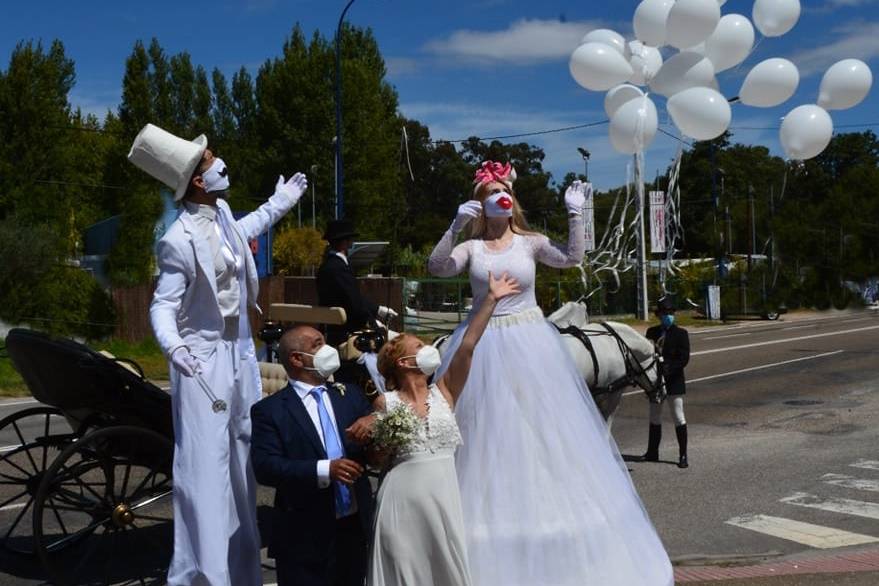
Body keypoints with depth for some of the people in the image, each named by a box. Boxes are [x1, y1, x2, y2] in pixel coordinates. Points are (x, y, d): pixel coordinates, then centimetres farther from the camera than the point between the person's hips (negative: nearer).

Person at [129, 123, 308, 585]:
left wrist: (278, 204, 32)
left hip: (239, 349, 9)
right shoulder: (179, 240, -23)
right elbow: (163, 304, -21)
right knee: (204, 463, -7)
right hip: (203, 357, -9)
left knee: (242, 457, 16)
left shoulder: (221, 211, 1)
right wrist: (171, 344, -41)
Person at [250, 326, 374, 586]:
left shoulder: (351, 395, 10)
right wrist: (323, 470, -26)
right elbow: (264, 467, -16)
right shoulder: (269, 410, -6)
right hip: (305, 537, -5)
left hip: (355, 526, 5)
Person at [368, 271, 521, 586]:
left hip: (444, 494, 3)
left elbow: (467, 345, -1)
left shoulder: (443, 392, 8)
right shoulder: (385, 403, 1)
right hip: (403, 497, -2)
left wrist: (491, 299, -4)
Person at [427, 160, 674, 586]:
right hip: (484, 347, 0)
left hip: (530, 345, 0)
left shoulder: (530, 242, 3)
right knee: (487, 431, 3)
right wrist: (455, 226, -21)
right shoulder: (472, 247, 2)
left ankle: (548, 522, 20)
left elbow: (572, 258, -11)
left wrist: (575, 214, -17)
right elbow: (436, 267, -13)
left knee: (540, 428, 5)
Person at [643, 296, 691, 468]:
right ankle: (652, 453, 26)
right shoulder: (652, 332, 7)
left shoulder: (680, 333, -5)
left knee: (678, 418, -2)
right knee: (654, 418, 14)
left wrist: (667, 370, -25)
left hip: (674, 382, -5)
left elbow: (684, 359, -11)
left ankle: (683, 455, 4)